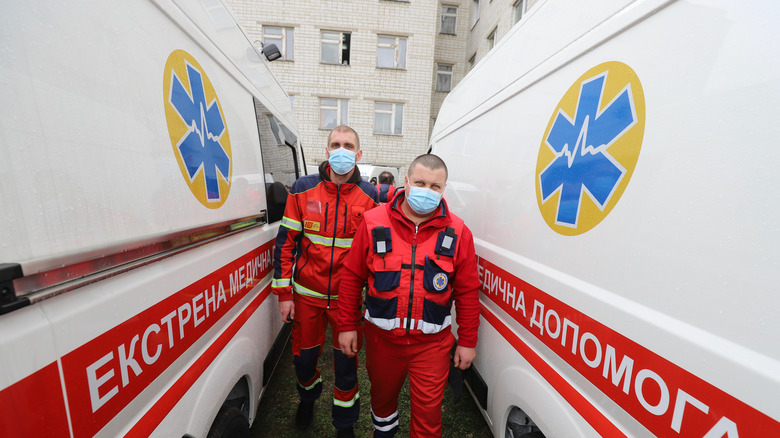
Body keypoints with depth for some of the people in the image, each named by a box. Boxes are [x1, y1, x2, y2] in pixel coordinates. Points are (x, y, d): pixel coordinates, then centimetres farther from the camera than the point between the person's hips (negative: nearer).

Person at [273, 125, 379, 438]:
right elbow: (286, 242, -2)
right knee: (304, 357, 21)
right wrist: (284, 293, -2)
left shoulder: (369, 195, -5)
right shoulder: (303, 189, -4)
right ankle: (307, 398, 57)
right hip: (306, 294, 2)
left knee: (346, 364, 13)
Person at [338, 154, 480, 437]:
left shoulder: (457, 232, -8)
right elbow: (352, 276, -3)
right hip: (381, 336, 2)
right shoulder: (374, 222, -9)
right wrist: (347, 326, 0)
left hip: (432, 342, -1)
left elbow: (467, 292, -2)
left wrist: (467, 342, 2)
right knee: (382, 395, 28)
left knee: (428, 413, 10)